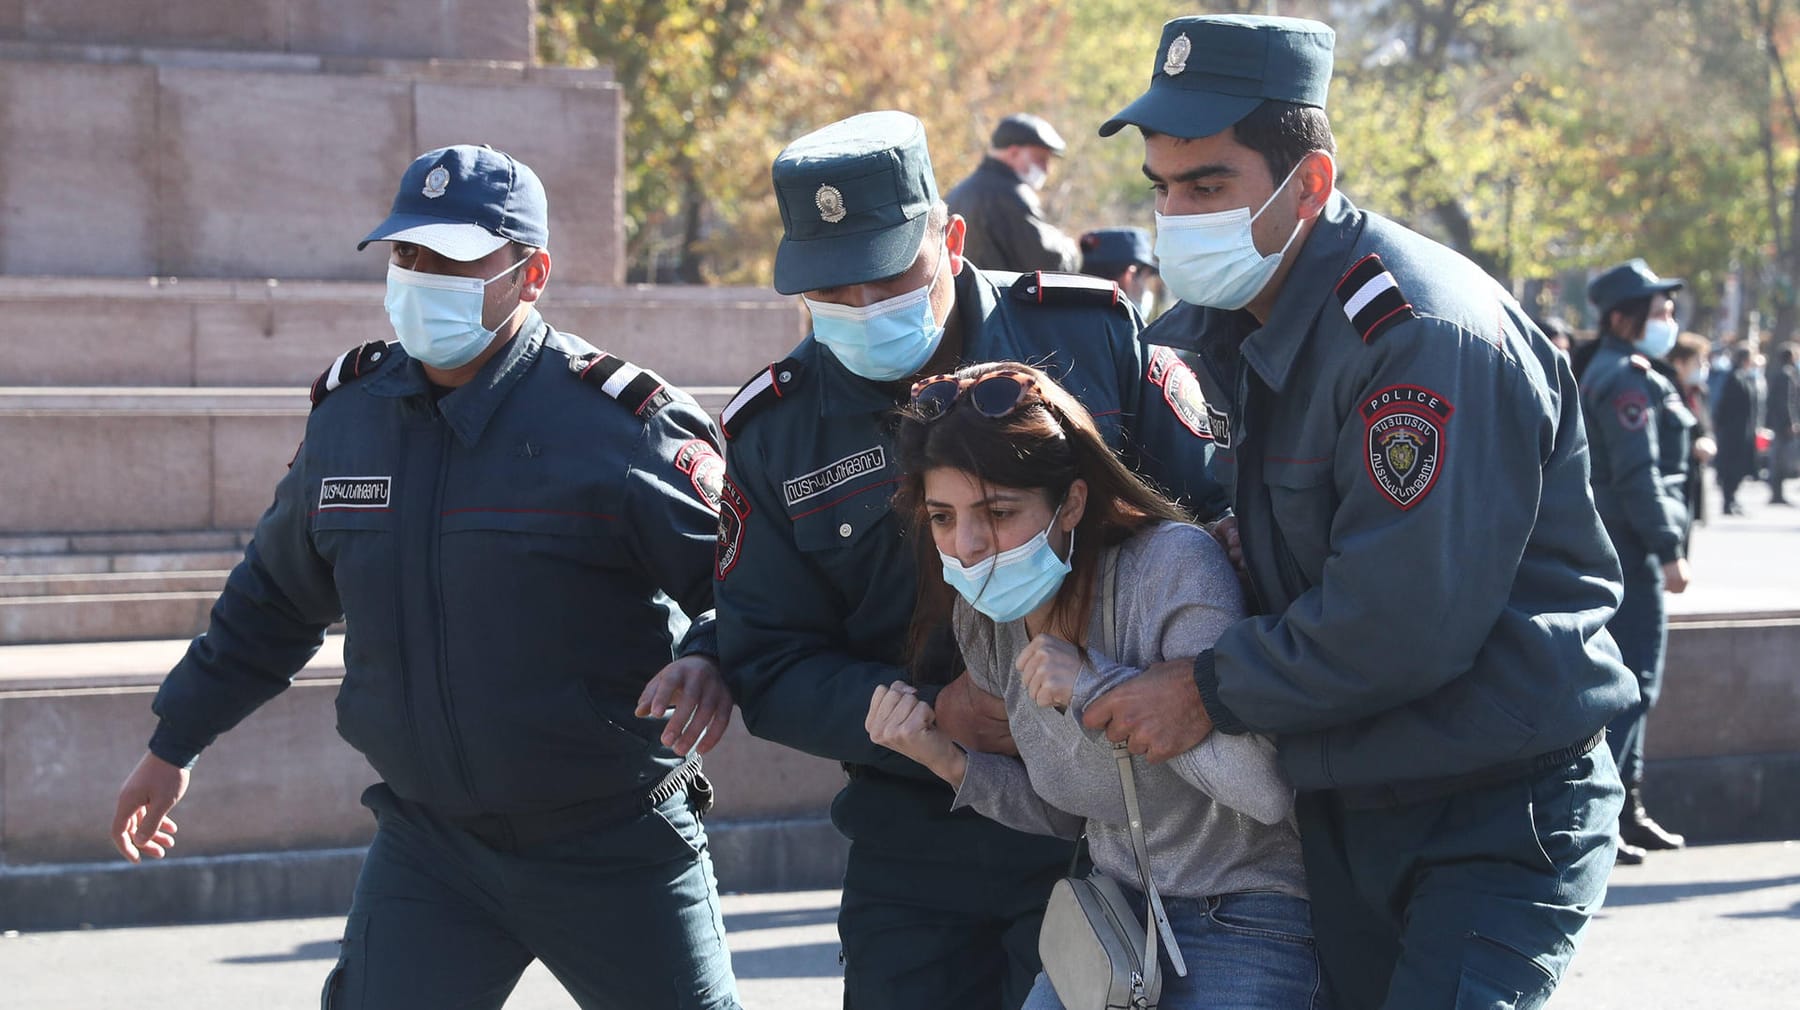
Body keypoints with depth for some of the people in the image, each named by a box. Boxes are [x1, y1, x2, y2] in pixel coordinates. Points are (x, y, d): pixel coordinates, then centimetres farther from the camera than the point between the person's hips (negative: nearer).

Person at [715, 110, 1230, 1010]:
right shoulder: (772, 432, 0)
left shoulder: (1094, 335, -4)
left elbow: (1228, 517, 1)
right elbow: (769, 668, 1)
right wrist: (927, 715, -15)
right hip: (918, 851, 2)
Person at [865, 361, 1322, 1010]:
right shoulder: (983, 622, -1)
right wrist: (949, 761, -7)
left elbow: (1267, 789, -31)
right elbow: (1066, 813, 10)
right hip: (1112, 909, 7)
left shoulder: (1171, 565, -23)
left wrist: (1096, 686, -28)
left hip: (1243, 926, -7)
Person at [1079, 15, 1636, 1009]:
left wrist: (1211, 692, -16)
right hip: (1340, 806, 8)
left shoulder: (1419, 330, -22)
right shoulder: (1208, 328, 5)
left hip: (1499, 815, -8)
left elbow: (1400, 621, -26)